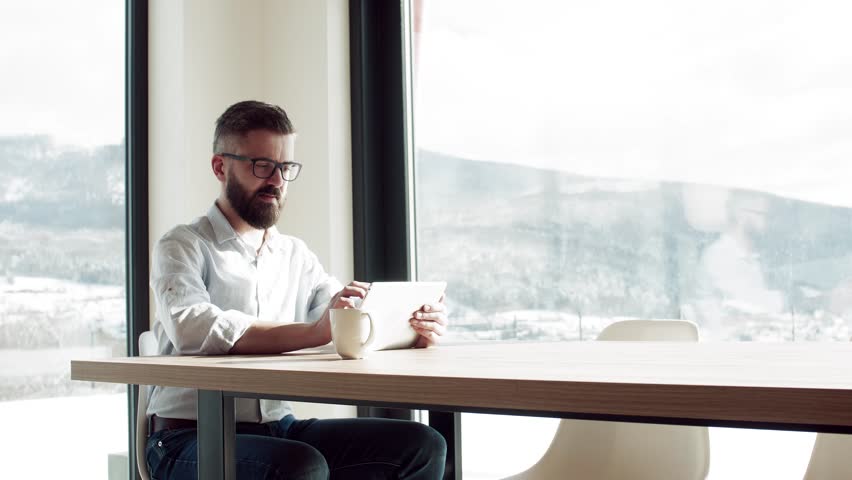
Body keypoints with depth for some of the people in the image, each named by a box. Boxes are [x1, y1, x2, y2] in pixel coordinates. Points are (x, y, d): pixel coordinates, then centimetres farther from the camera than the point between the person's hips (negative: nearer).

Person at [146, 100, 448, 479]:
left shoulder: (296, 256, 16)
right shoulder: (183, 246, -2)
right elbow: (192, 328, -22)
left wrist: (415, 326, -18)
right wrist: (313, 332, -33)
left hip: (280, 430, 6)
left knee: (420, 445, -12)